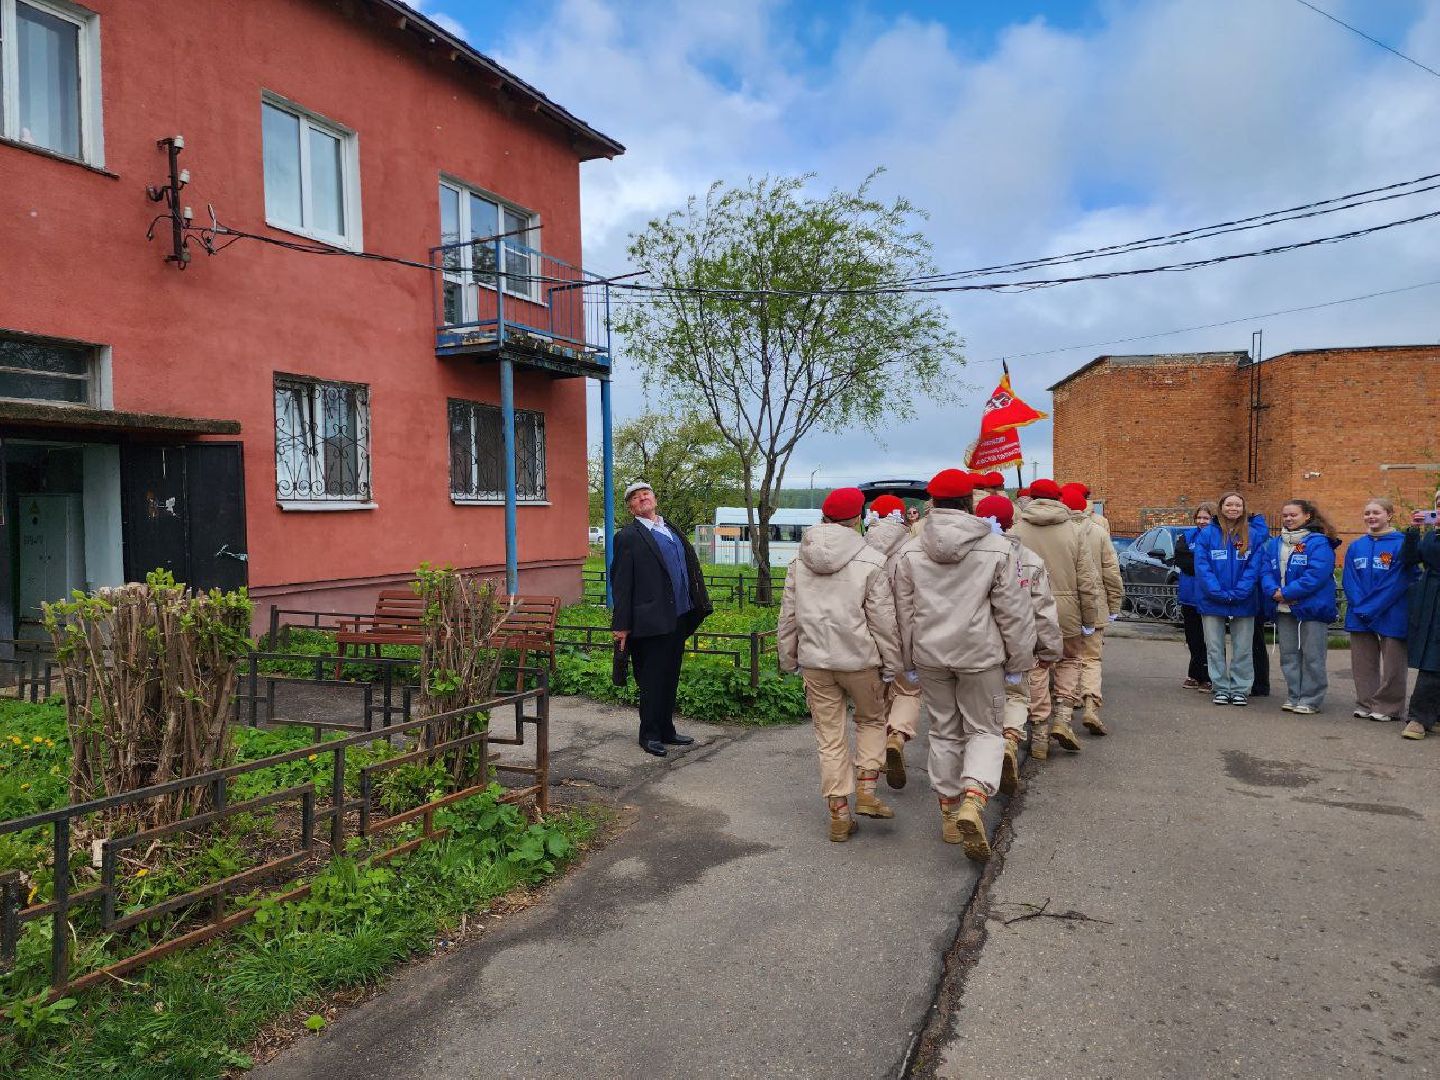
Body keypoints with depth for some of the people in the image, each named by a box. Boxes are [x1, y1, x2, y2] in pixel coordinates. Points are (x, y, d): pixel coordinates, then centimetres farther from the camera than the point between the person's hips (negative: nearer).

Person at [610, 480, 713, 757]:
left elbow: (690, 567, 18)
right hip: (651, 620, -7)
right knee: (652, 681, 1)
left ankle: (666, 730, 27)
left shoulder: (672, 531, 16)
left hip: (678, 618, 7)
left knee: (670, 679, 15)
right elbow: (621, 583, -9)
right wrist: (621, 625, -13)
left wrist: (695, 608, 12)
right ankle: (649, 735, 14)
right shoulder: (628, 537, -6)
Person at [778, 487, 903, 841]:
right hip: (860, 658, -3)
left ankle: (839, 814, 15)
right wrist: (892, 663, 2)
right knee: (871, 721, 22)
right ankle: (866, 789, 11)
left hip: (815, 661, 3)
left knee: (829, 736, 11)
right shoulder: (870, 561, -10)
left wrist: (788, 658, 17)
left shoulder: (800, 561, 3)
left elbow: (788, 616, 7)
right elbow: (883, 620, -8)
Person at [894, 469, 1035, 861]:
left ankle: (949, 809, 24)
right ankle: (974, 797, -13)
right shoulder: (996, 549, -8)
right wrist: (1019, 661, 5)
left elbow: (904, 612, 4)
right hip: (980, 654, -2)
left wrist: (909, 659, 15)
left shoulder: (910, 551, -2)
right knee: (985, 730, 10)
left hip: (930, 655, 2)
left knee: (944, 732, 16)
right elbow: (1013, 612, -5)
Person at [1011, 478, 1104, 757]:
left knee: (1036, 667, 8)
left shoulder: (1017, 530, -4)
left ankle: (1039, 733, 12)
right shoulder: (1072, 529, -1)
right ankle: (1062, 716, 8)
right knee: (1069, 660, 21)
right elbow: (1087, 578, 0)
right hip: (1066, 609, 1)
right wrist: (1089, 618, 7)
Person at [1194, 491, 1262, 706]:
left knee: (1243, 648, 7)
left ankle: (1240, 689, 18)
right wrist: (1219, 593, -16)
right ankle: (1220, 688, 17)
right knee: (1215, 648, 7)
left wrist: (1237, 593, -16)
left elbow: (1253, 567, -5)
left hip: (1244, 603, 1)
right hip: (1212, 602, -1)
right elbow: (1202, 567, -8)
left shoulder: (1252, 535, 1)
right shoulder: (1207, 534, -2)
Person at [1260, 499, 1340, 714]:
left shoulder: (1319, 543, -9)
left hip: (1312, 608, -6)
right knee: (1288, 655, 12)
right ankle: (1294, 697, 22)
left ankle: (1310, 700, 10)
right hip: (1284, 609, 6)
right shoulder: (1274, 544, 12)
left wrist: (1286, 593, -20)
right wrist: (1274, 591, -14)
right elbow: (1266, 571, 5)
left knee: (1312, 656, 1)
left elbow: (1316, 574, -20)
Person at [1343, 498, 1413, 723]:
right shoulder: (1356, 546, 8)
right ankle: (1366, 705, 20)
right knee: (1363, 663, 11)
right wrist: (1359, 606, -10)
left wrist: (1371, 607, -15)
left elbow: (1400, 580, -14)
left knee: (1392, 664, 4)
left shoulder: (1401, 543, -8)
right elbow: (1348, 580, 5)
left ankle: (1388, 708, 14)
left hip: (1391, 614, -5)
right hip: (1359, 616, 5)